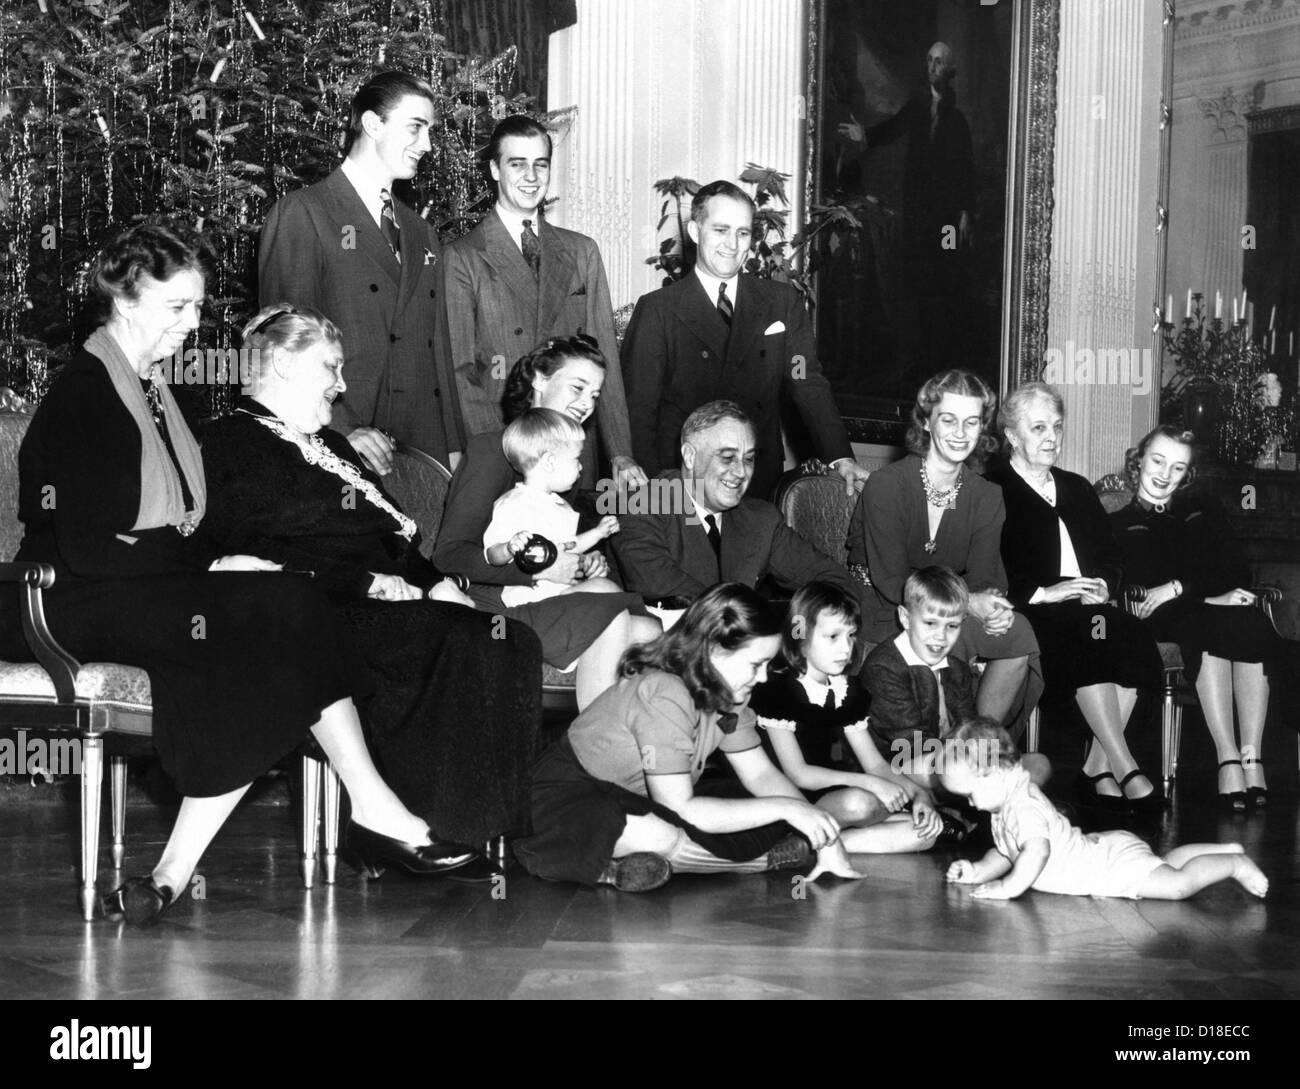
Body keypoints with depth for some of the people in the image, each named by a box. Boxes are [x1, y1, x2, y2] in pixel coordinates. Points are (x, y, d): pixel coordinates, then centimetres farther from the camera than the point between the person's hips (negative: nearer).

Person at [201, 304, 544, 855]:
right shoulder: (232, 444, -1)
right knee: (454, 638, -30)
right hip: (322, 617, -9)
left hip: (391, 599, 9)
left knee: (512, 638, -15)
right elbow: (255, 560, -14)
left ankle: (502, 821, -18)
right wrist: (367, 583, -17)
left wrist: (436, 581, 4)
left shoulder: (328, 444, 30)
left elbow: (394, 531, 24)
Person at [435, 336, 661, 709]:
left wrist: (588, 562, 4)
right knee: (612, 620, -29)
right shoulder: (492, 449, -4)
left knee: (650, 631, -20)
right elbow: (449, 555, -12)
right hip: (490, 601, -7)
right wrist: (537, 569, -19)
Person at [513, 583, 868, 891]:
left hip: (640, 805, 10)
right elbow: (679, 809, -30)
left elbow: (761, 774, 4)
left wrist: (825, 836, -9)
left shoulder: (726, 694, -2)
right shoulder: (663, 695, -29)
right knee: (658, 836, -42)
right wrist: (783, 808, -28)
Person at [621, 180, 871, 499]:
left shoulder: (782, 303, 11)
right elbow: (639, 407, -3)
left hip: (760, 485, 3)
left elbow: (809, 386, 5)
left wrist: (841, 457, -11)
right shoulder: (657, 310, 2)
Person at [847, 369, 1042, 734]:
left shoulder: (987, 497, 5)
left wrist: (993, 602, -28)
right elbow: (891, 581, -17)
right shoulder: (886, 484, -12)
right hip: (883, 620, -5)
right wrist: (968, 602, -29)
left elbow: (982, 577, -1)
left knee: (1016, 631, -22)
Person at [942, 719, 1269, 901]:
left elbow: (1037, 850, -41)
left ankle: (1234, 864, -2)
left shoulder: (1022, 806, -26)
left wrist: (1009, 887, -37)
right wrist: (978, 871, 6)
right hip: (1102, 847, 11)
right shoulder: (1005, 806, 9)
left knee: (1177, 885, -18)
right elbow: (1005, 853, 22)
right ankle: (1228, 850, 30)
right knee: (1166, 864, 24)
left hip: (1115, 863, -11)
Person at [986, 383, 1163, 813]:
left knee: (1132, 636, -26)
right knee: (1089, 633, -34)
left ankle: (1098, 771, -24)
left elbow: (1111, 556, 21)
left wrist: (1103, 584, -2)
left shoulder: (1077, 489, 27)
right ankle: (1125, 771, -35)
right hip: (1027, 616, -6)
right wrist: (1042, 593, -18)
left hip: (1088, 610, 6)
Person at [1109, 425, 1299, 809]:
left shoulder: (1203, 512, 25)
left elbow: (1238, 572, 10)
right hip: (1163, 624, -3)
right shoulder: (1118, 526, 15)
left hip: (1214, 608, 3)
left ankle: (1252, 758, -40)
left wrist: (1180, 587, -7)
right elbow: (1139, 587, -3)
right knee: (1210, 626, -37)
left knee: (1252, 623, -33)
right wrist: (1210, 595, -14)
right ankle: (1228, 759, -43)